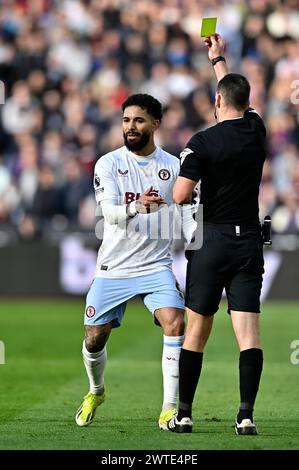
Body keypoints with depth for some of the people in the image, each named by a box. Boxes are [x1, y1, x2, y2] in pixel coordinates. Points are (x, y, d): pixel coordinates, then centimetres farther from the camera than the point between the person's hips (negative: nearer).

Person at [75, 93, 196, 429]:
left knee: (175, 324, -22)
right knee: (94, 339, 4)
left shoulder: (173, 166, 2)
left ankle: (170, 409, -15)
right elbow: (109, 212, -19)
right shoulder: (108, 164, -4)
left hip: (156, 266, 0)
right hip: (113, 268, 0)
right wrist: (135, 208, -38)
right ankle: (96, 392, 36)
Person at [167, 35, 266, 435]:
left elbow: (180, 196, -13)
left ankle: (184, 414, 9)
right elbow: (239, 96, 26)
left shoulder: (203, 142, -10)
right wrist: (218, 59, 40)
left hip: (212, 240, -3)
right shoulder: (256, 130, 4)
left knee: (196, 330, 6)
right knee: (248, 331, -3)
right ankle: (246, 415, -12)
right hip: (250, 240, 3)